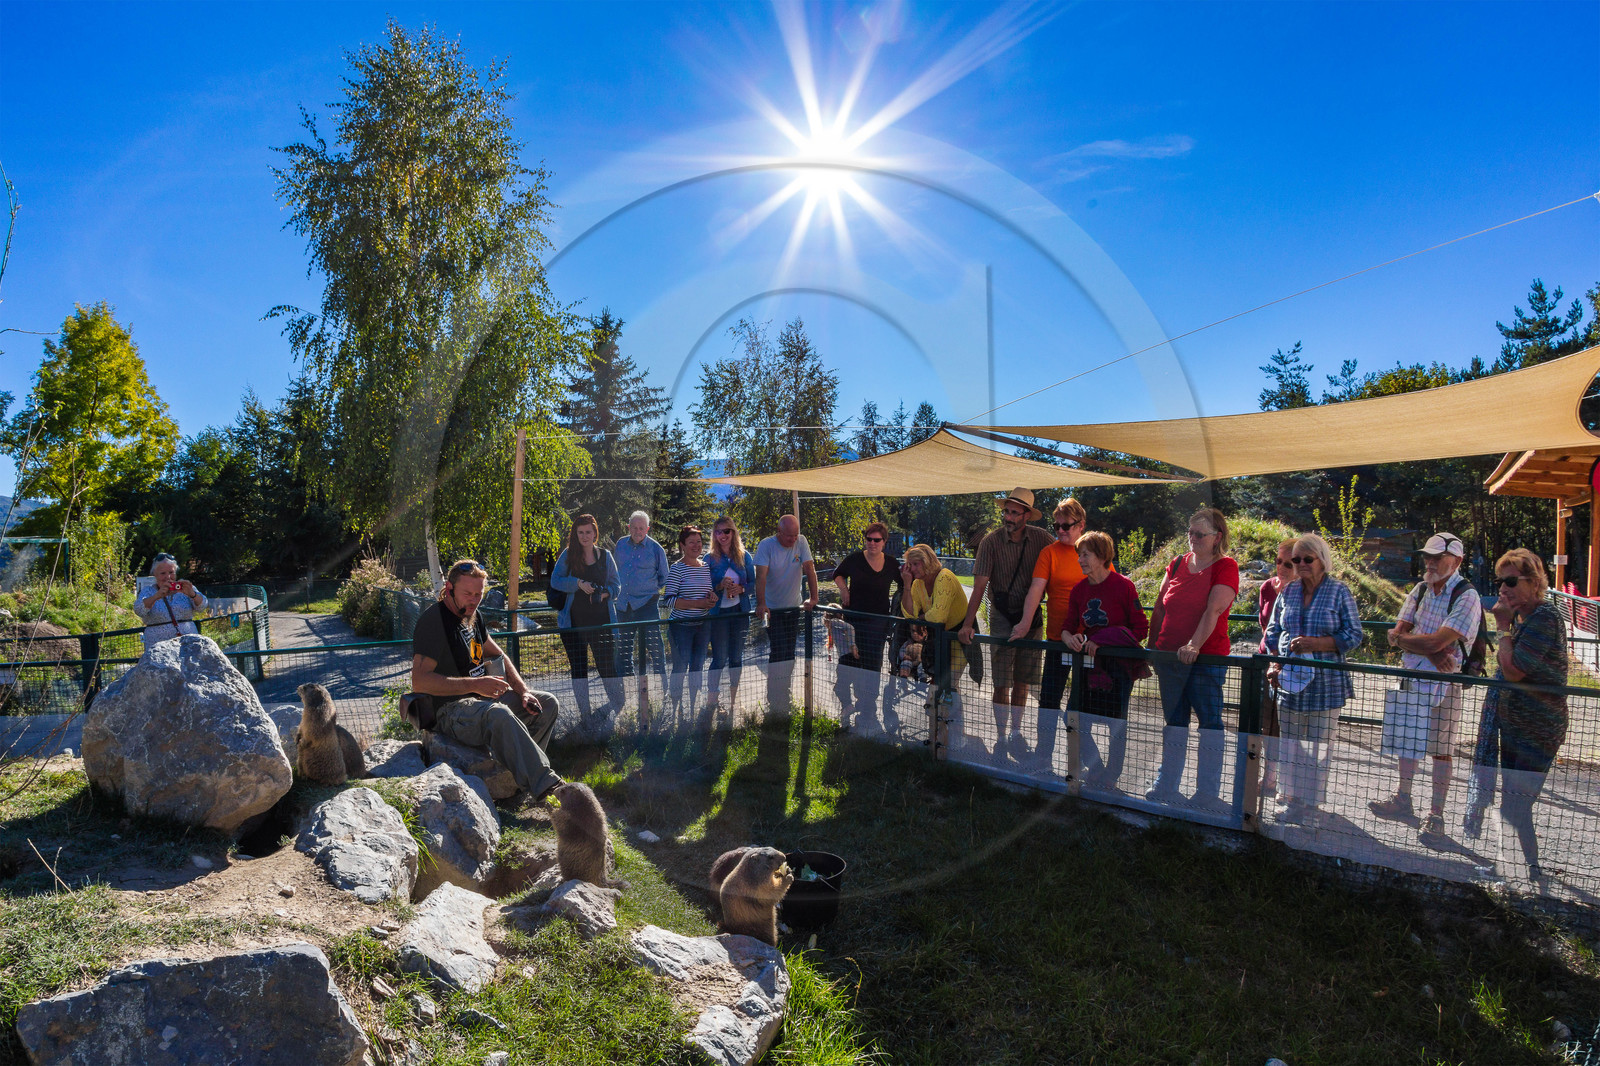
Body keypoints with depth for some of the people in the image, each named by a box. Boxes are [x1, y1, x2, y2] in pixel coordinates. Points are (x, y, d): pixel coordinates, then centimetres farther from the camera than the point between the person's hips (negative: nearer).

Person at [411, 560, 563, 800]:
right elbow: (419, 681, -22)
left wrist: (523, 691, 7)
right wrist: (475, 684, -25)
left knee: (548, 703, 2)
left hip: (484, 697, 10)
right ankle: (545, 785, -43)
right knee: (499, 715, -39)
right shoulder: (432, 621, -13)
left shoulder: (472, 615, 14)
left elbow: (498, 656, 23)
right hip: (450, 710, -10)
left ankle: (521, 768, -5)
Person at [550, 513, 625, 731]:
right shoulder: (568, 555, 3)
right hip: (573, 621, 0)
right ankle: (585, 714, 21)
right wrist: (579, 583, -17)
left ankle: (616, 703, 23)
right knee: (578, 668, 8)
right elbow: (555, 580, -4)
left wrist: (604, 594, -12)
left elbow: (616, 586, 8)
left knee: (607, 666, -2)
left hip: (601, 621, 0)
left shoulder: (605, 556, 7)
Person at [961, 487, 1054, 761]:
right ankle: (1001, 738, 11)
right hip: (1002, 615, -2)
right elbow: (979, 586, -14)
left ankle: (1016, 733, 24)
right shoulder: (990, 542, -11)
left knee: (1022, 681, 10)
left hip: (1032, 615, 2)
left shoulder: (1040, 538, -4)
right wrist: (968, 623, -21)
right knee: (1002, 683, -1)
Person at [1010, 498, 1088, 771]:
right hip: (1058, 636, -1)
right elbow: (1037, 588, -9)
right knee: (1050, 696, -1)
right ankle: (1043, 755, 10)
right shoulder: (1050, 552, 0)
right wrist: (1025, 622, -22)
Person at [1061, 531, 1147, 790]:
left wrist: (1104, 641, -19)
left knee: (1116, 722, 5)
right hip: (1090, 662, 5)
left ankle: (1111, 778, 22)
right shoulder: (1079, 589, 3)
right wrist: (1070, 638, -20)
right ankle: (1096, 771, 21)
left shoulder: (1123, 586, -13)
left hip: (1120, 664, -5)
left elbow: (1141, 628, -12)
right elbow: (1068, 626, 4)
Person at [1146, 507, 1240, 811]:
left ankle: (1207, 793, 11)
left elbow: (1213, 610, -20)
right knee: (1174, 723, 14)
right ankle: (1166, 787, 24)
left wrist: (1194, 645, -31)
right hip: (1169, 657, 5)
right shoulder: (1177, 564, 10)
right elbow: (1159, 608, 12)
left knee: (1210, 723, 0)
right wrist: (1152, 648, 10)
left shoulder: (1225, 567, -6)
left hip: (1206, 658, -5)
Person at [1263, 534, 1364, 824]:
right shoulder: (1288, 591, 9)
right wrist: (1273, 665, 0)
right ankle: (1292, 798, 20)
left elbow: (1353, 635, -6)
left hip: (1325, 683, -4)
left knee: (1318, 744, 2)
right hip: (1288, 680, 4)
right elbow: (1273, 632, 14)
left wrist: (1315, 644, -18)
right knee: (1290, 743, 9)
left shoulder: (1339, 591, -2)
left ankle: (1311, 804, 12)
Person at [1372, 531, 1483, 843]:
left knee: (1440, 750, 4)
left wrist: (1403, 637, -6)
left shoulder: (1466, 597, -14)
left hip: (1444, 682, -6)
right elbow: (1397, 635, 0)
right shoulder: (1421, 590, 7)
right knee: (1408, 741, 16)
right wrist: (1429, 651, -17)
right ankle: (1403, 801, 32)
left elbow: (1436, 642, -22)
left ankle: (1436, 817, 16)